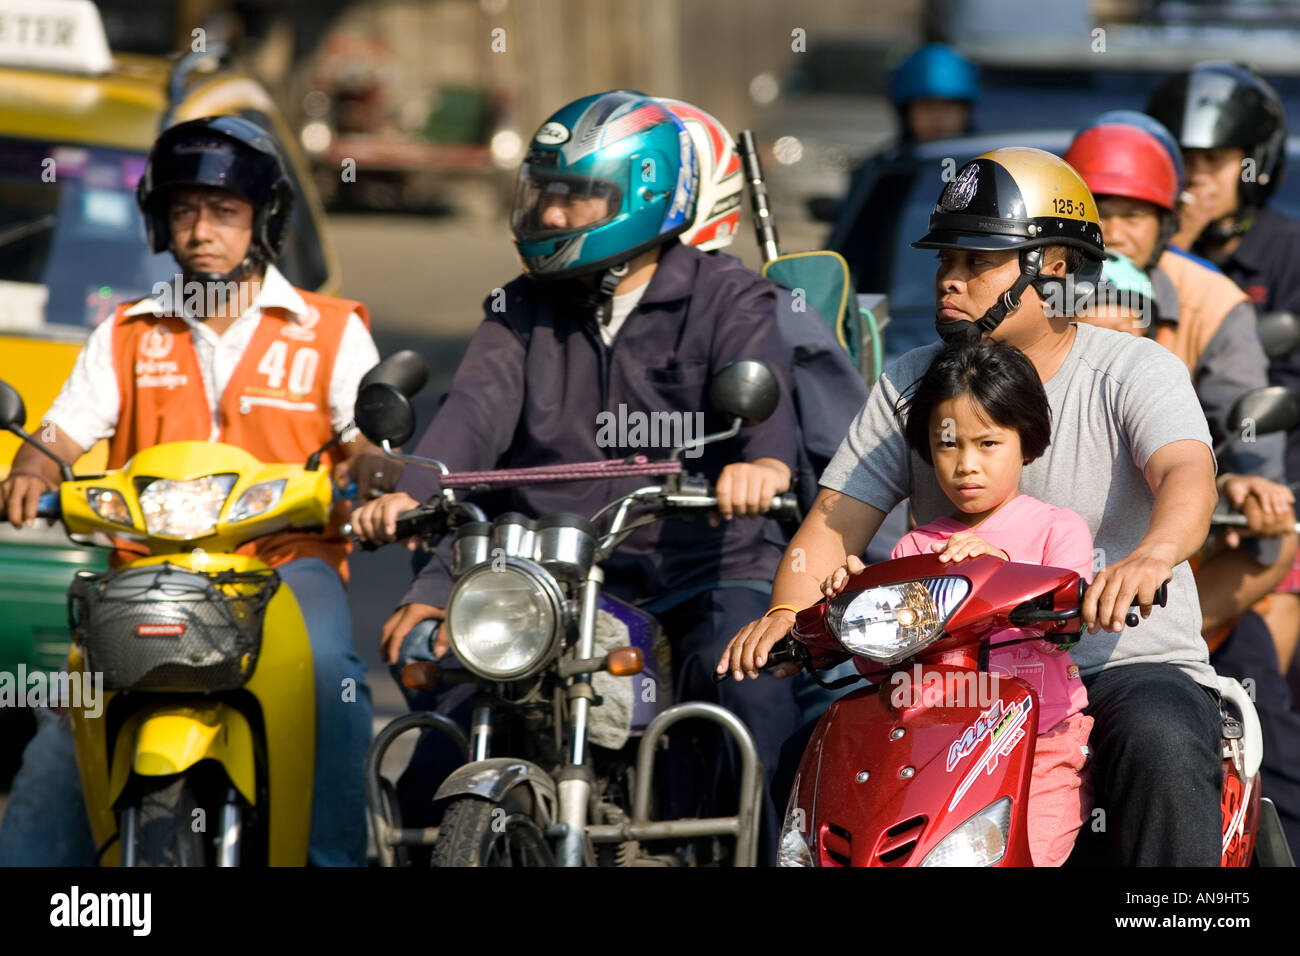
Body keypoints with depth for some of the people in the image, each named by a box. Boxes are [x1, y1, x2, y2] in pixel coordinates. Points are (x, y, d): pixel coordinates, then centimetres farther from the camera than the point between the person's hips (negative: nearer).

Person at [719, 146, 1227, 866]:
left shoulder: (1137, 371, -5)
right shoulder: (911, 384, 9)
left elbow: (1187, 474, -24)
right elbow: (838, 516, 2)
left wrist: (1151, 555, -49)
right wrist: (786, 613, -20)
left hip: (1125, 662, -4)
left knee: (1159, 745, -36)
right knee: (809, 758, -15)